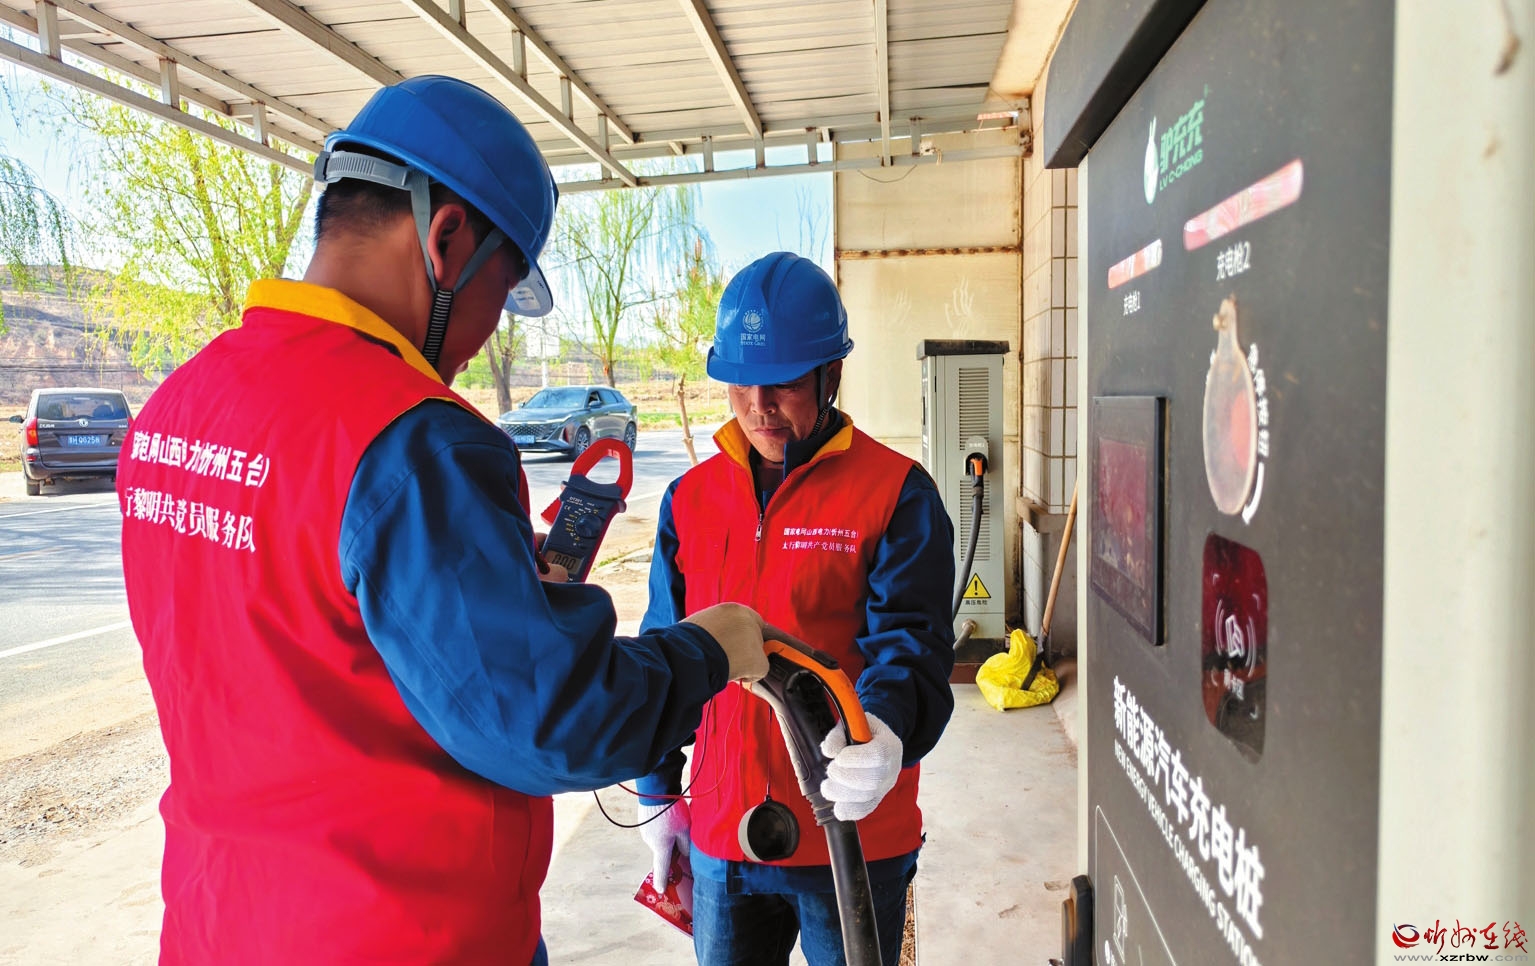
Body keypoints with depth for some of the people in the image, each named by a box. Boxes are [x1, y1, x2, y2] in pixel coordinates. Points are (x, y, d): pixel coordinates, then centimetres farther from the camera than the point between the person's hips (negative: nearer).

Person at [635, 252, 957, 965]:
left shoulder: (895, 493, -9)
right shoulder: (691, 497, 4)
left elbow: (909, 637, -17)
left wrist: (886, 729, -37)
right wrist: (658, 791, 12)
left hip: (853, 842, -3)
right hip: (720, 836, 4)